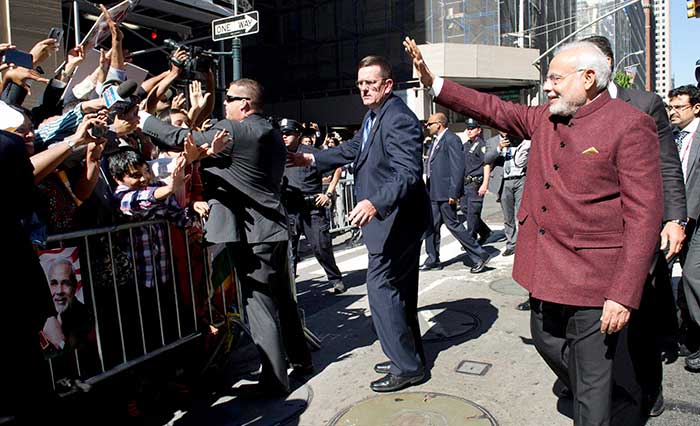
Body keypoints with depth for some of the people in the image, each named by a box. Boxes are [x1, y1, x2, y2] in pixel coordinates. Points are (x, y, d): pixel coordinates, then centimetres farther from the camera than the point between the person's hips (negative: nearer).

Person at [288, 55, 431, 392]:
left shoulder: (399, 119, -20)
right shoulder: (373, 115, 11)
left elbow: (409, 174, -30)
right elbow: (354, 148, 24)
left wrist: (374, 203, -43)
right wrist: (311, 159, 23)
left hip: (395, 219, -10)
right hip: (392, 217, 10)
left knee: (381, 289, -6)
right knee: (401, 290, 17)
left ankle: (407, 366, 8)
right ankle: (410, 357, 32)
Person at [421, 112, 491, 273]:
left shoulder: (451, 139, -13)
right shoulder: (436, 141, 17)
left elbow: (458, 167, -19)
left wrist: (453, 193, -22)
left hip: (445, 193, -9)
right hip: (434, 193, 9)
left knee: (453, 224, -4)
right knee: (431, 226, 12)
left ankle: (479, 256, 7)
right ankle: (433, 260, 22)